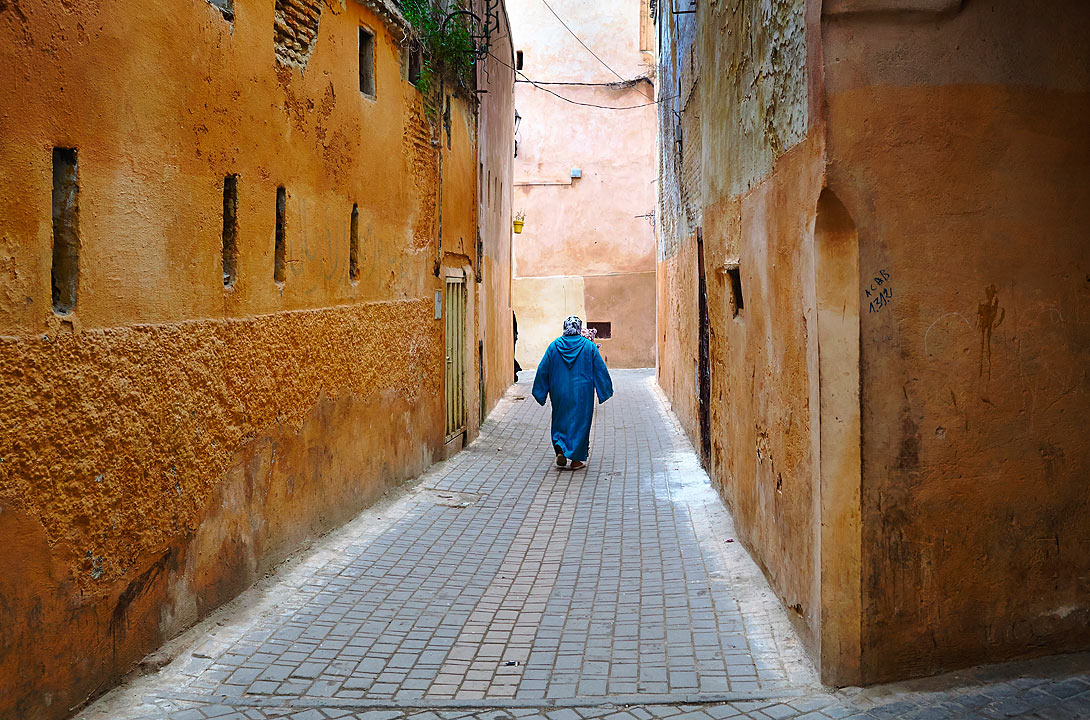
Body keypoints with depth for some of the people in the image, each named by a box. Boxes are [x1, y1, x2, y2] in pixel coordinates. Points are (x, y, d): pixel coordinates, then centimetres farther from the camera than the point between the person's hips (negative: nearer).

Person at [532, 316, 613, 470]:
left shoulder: (554, 346, -1)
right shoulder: (589, 346, -4)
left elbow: (543, 370, 2)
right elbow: (600, 369, -1)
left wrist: (540, 392, 11)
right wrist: (606, 389, 10)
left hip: (559, 393, 1)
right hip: (582, 392, -1)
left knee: (560, 421, 17)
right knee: (580, 421, 6)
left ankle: (560, 450, 1)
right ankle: (576, 459, 7)